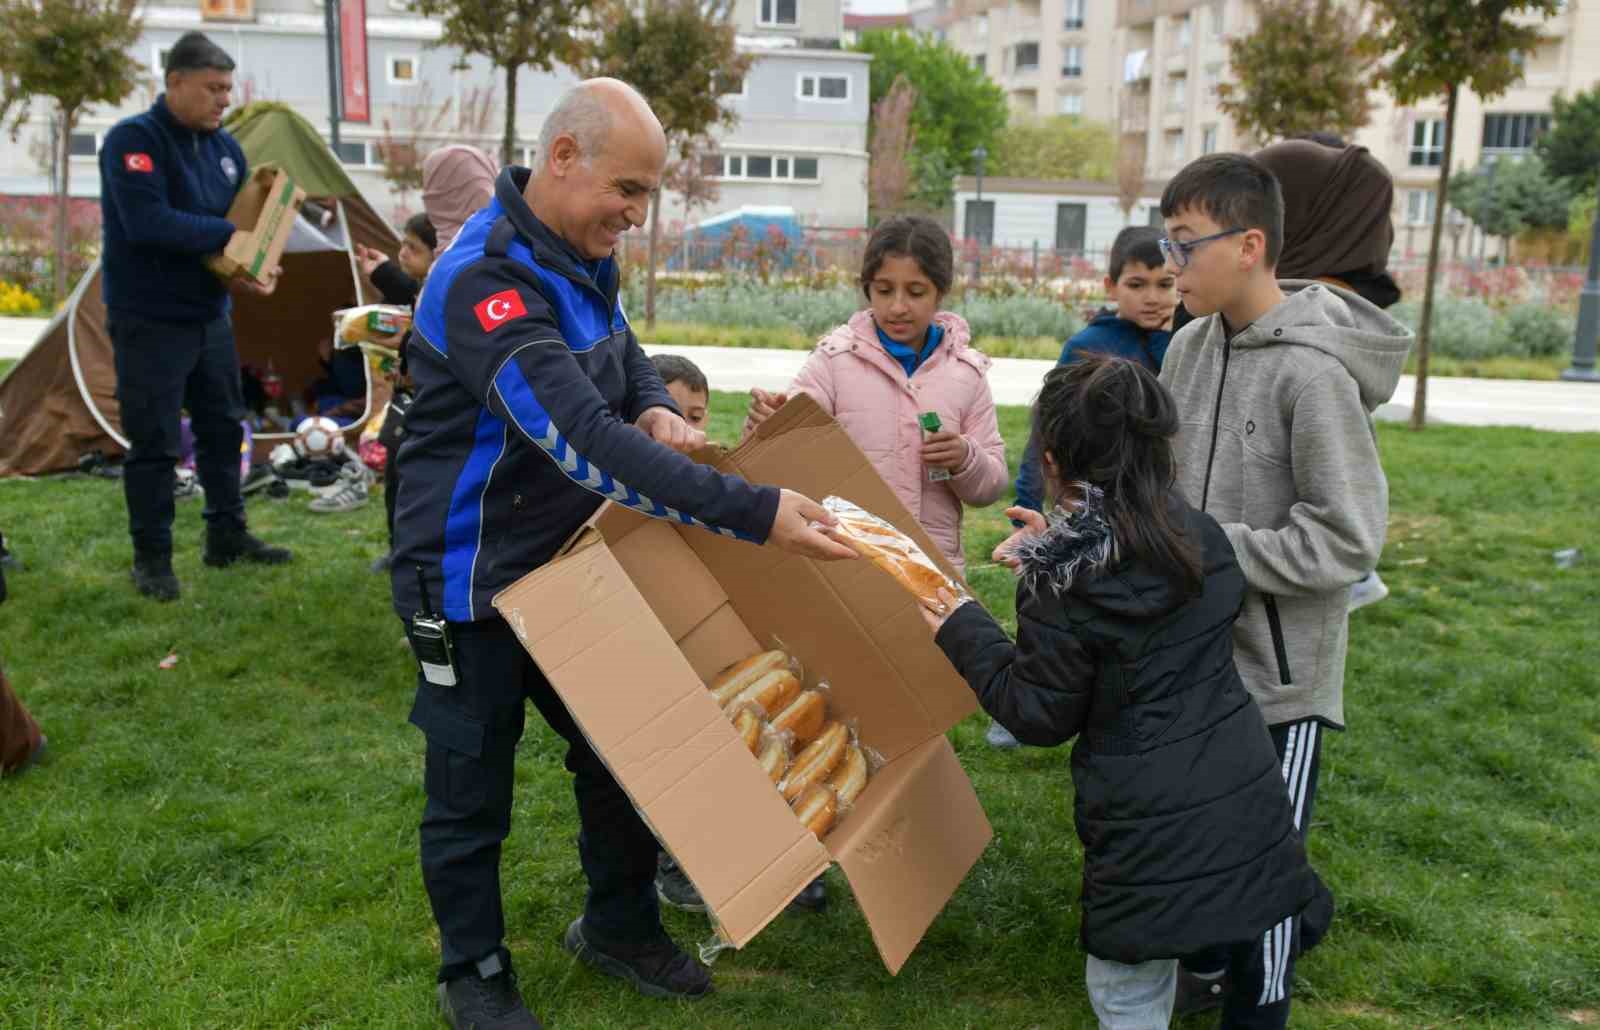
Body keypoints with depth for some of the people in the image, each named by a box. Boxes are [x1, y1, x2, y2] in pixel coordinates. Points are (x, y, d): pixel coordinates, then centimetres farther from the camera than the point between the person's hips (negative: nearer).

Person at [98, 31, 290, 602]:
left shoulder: (224, 145, 7)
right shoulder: (132, 140, -15)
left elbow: (245, 217, 11)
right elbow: (148, 224, -27)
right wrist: (229, 233, -21)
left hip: (210, 315, 7)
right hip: (149, 322, -7)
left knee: (222, 428, 14)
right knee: (154, 444, -2)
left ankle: (227, 537, 27)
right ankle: (151, 559, 10)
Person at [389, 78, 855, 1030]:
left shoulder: (581, 254, 0)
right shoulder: (485, 281, -29)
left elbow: (624, 353, 15)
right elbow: (587, 442, -38)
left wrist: (657, 407, -10)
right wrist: (756, 512, -40)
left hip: (571, 565, 8)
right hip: (472, 585, -8)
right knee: (473, 791, 10)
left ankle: (620, 927, 39)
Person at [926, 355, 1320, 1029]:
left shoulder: (1064, 584, -18)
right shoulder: (1204, 538, 2)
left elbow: (1040, 716, -8)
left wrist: (962, 633, 2)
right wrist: (1059, 554, 16)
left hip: (1151, 831, -6)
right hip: (1249, 806, 7)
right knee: (1250, 971, 24)